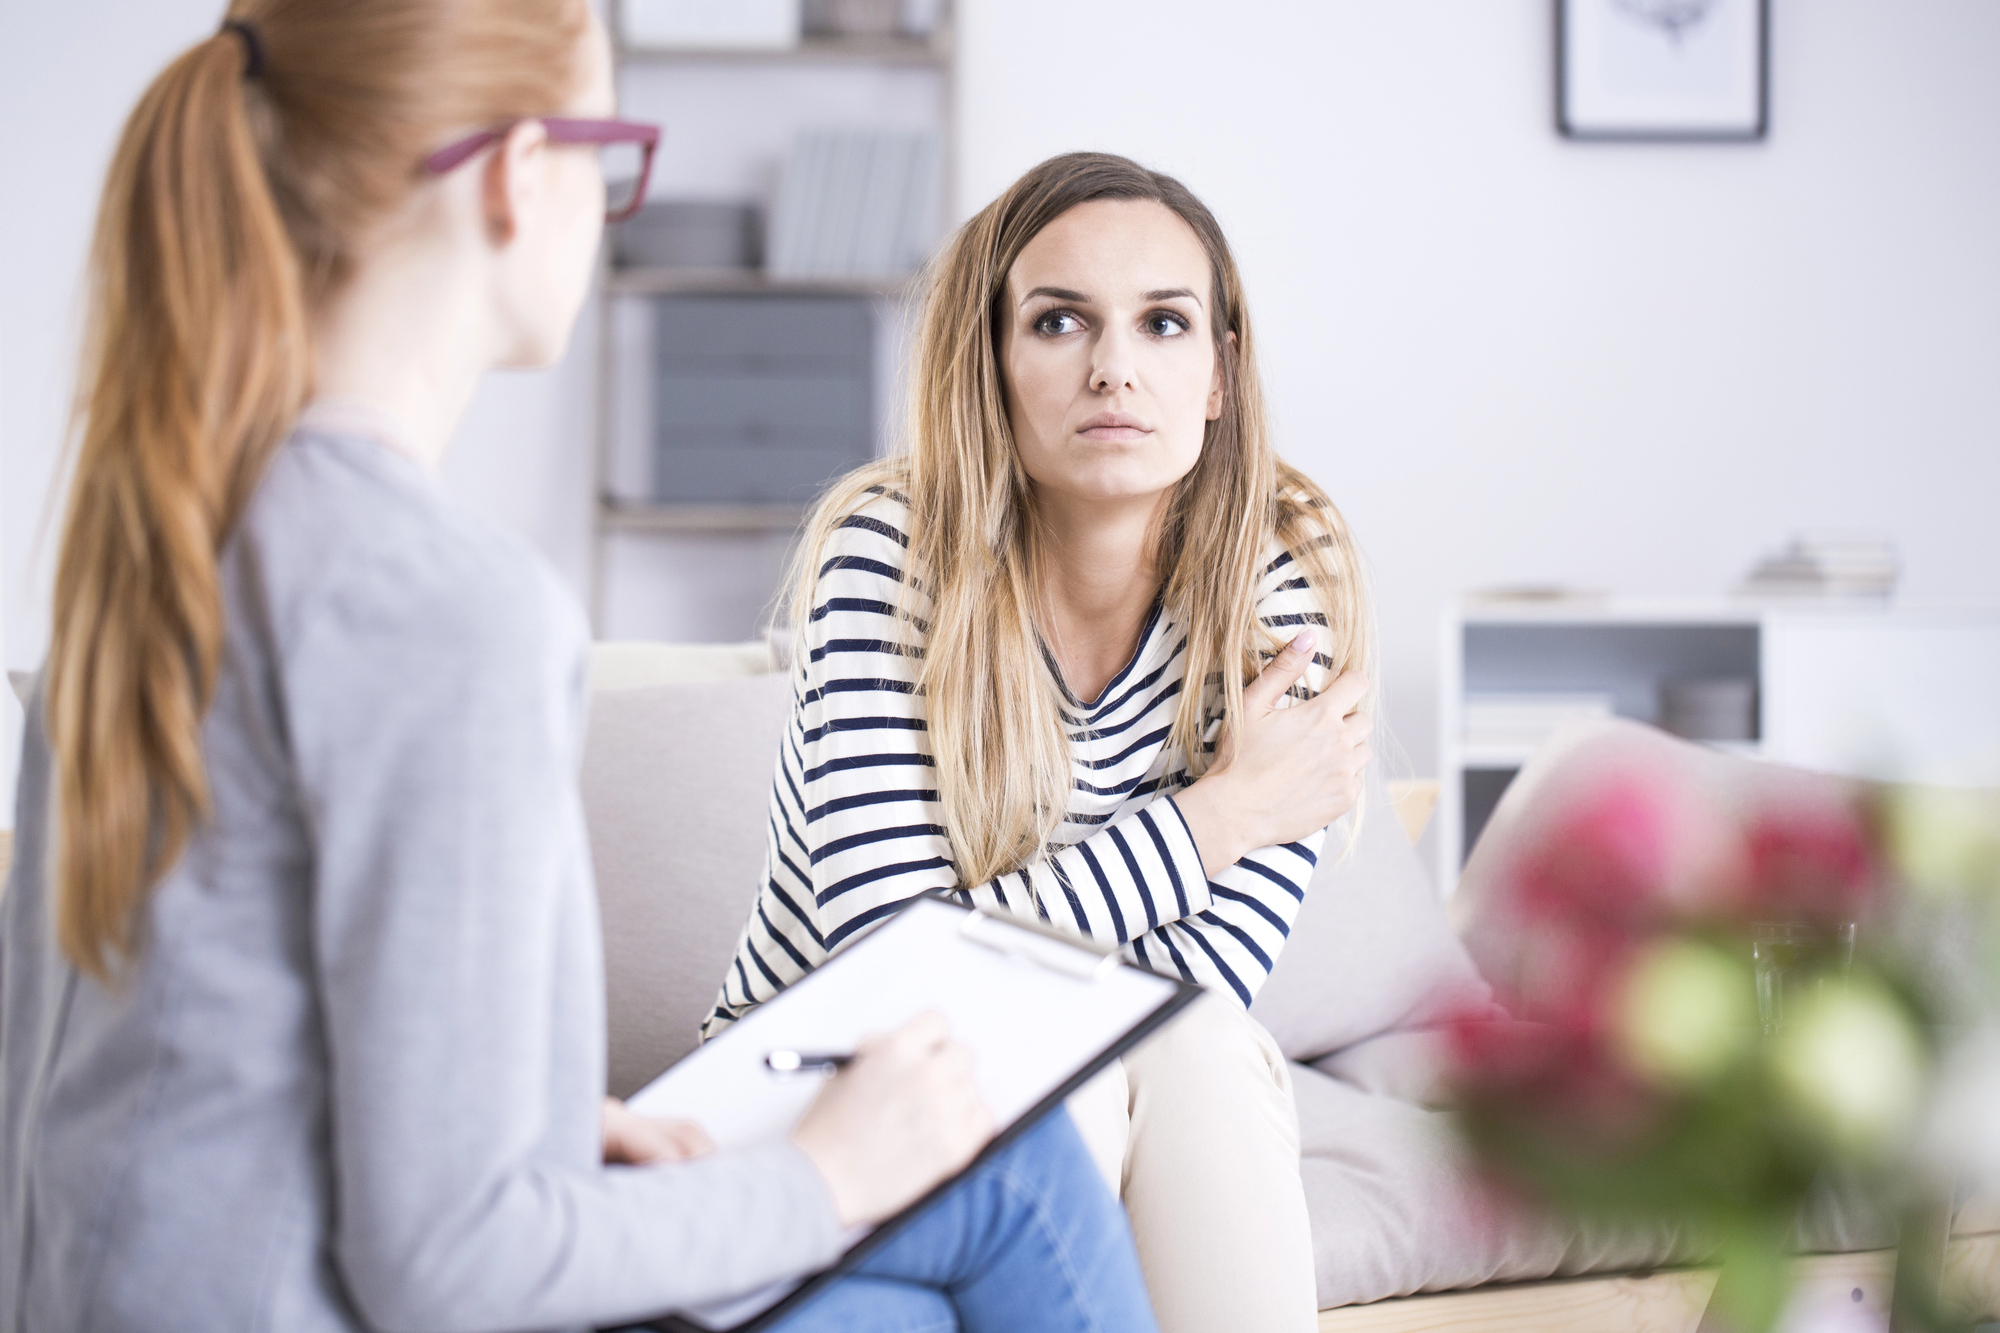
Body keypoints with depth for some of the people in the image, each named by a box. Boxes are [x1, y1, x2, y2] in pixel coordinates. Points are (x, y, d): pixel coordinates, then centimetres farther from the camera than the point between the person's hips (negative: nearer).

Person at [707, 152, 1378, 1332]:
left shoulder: (1289, 579, -14)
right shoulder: (892, 556, -20)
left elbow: (1203, 982, -19)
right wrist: (1220, 812, -22)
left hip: (1143, 1115, 2)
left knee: (1196, 1055, -29)